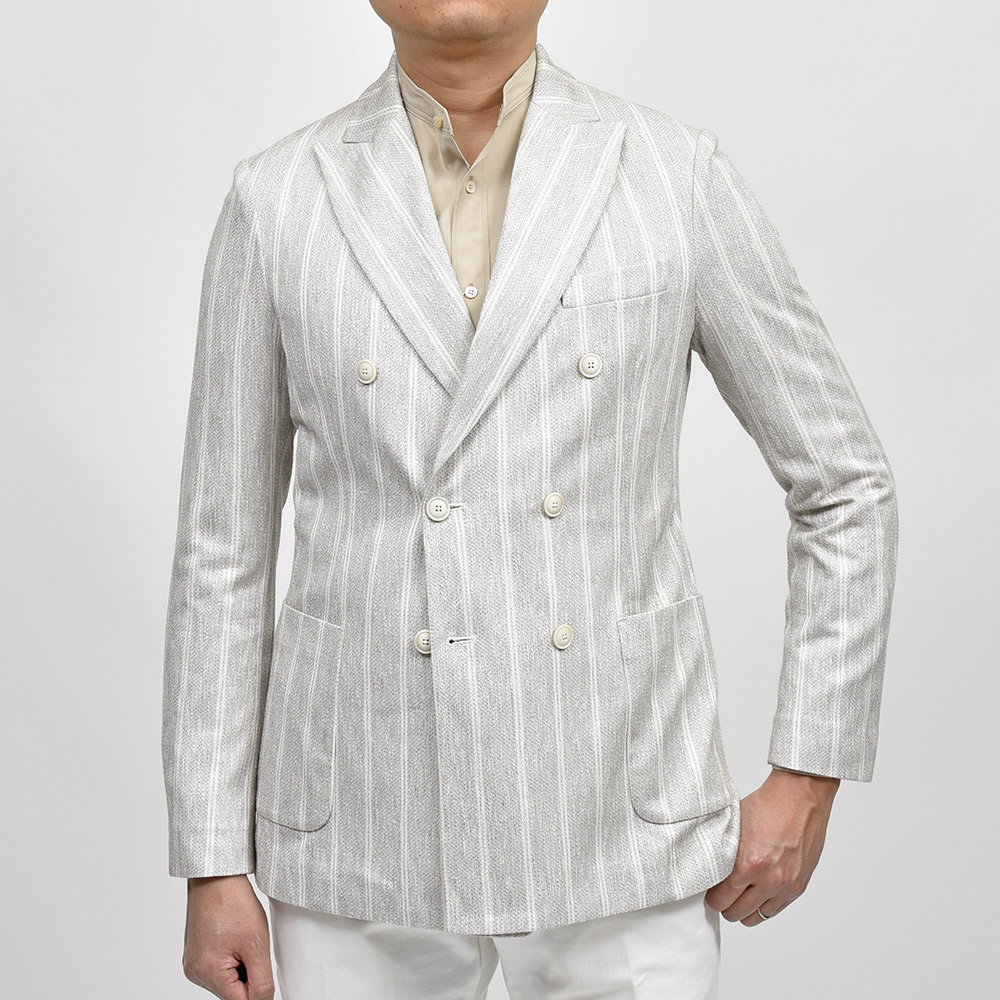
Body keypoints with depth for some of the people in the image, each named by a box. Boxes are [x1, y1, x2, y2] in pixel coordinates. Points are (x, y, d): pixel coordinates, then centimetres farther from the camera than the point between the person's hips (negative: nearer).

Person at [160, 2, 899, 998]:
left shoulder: (676, 174, -3)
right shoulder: (277, 200, -1)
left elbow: (843, 483, 4)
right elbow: (222, 544, 2)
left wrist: (809, 782, -1)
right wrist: (212, 864, 0)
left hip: (616, 820, 0)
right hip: (368, 823, 1)